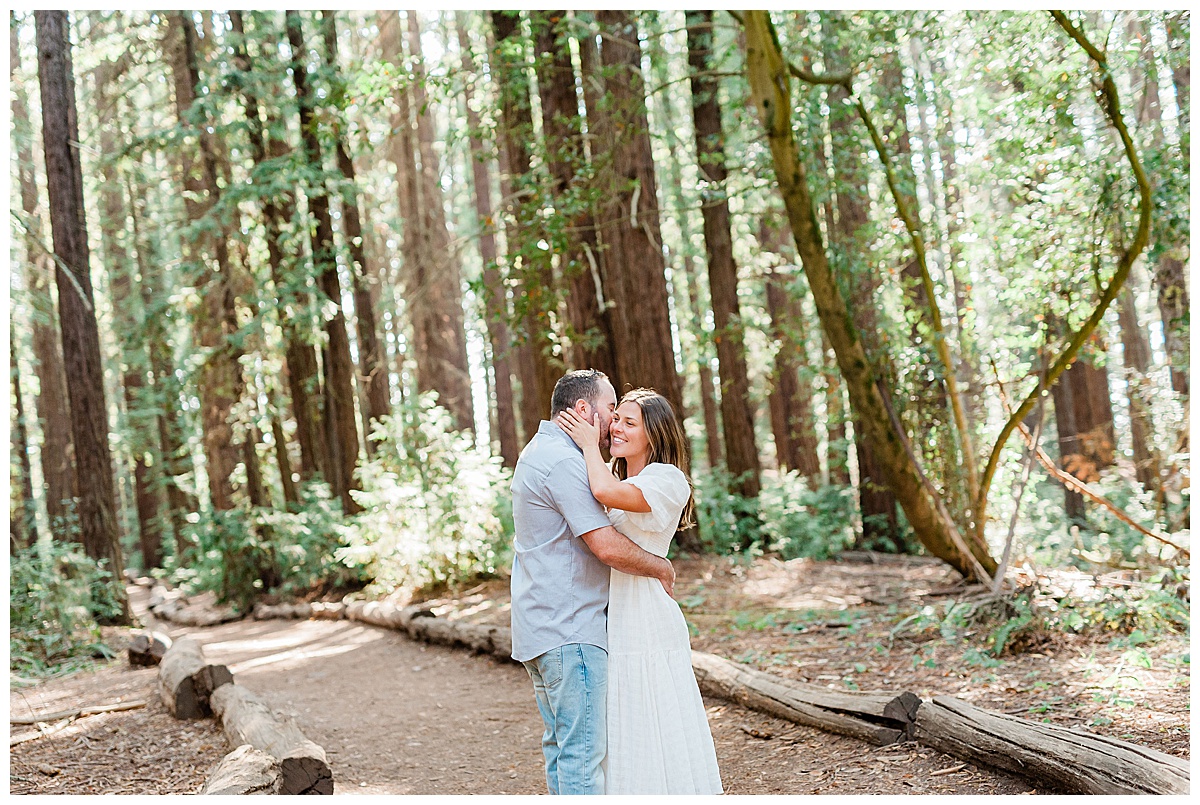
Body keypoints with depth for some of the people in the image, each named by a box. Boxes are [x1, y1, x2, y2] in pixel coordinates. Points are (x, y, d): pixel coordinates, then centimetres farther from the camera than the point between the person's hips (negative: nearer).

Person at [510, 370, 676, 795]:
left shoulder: (539, 452, 17)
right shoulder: (563, 461, -17)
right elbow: (607, 546, -21)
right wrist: (660, 567, -7)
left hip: (541, 628, 11)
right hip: (570, 631, -11)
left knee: (562, 744, 15)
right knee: (583, 751, -7)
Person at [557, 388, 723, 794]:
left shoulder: (668, 480, -12)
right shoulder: (616, 478, 16)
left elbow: (606, 492, -28)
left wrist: (589, 444, -15)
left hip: (646, 620, -8)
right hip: (610, 621, 8)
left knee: (659, 734, 0)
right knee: (621, 740, 13)